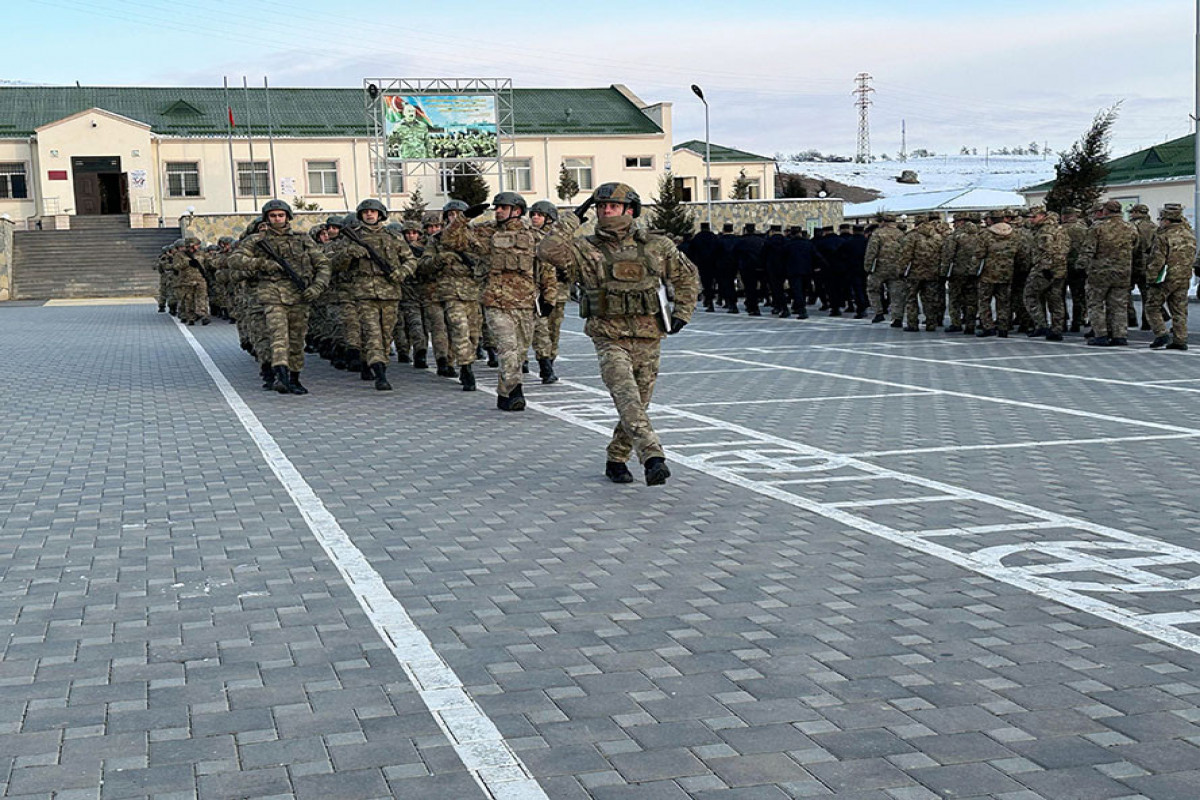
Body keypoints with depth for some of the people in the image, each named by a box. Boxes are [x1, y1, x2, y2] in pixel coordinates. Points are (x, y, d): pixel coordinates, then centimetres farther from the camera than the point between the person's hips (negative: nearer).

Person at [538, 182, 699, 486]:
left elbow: (687, 277, 18)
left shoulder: (657, 247, 5)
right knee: (627, 398, -23)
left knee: (638, 405, 10)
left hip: (647, 339, 3)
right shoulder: (585, 250, -1)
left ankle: (615, 460, 28)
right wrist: (574, 218, -10)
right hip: (610, 339, -3)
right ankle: (653, 458, -34)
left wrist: (682, 314, 9)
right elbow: (548, 251, -18)